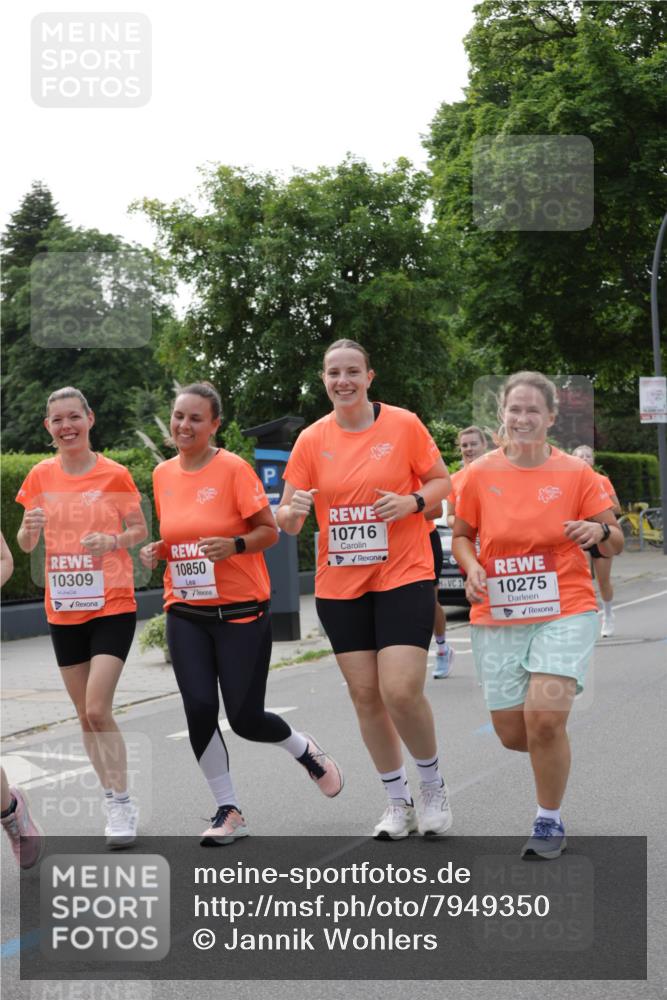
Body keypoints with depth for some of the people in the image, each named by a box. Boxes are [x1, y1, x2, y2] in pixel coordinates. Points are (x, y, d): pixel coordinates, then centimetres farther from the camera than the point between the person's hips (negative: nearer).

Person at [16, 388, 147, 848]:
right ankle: (116, 802, 25)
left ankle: (122, 803, -1)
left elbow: (140, 529, 3)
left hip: (112, 606, -4)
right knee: (86, 714, 11)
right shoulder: (41, 476, 3)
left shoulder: (115, 474, -5)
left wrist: (113, 541, -18)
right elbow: (25, 544, 7)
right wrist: (31, 528, -16)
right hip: (64, 609, 4)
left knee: (97, 709, -15)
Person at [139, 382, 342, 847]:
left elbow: (269, 530, -7)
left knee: (245, 718, -2)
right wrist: (157, 550, -1)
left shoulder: (234, 468, -10)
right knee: (199, 708, -6)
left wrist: (235, 545, -24)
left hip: (240, 612, -4)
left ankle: (305, 749, 33)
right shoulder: (163, 474, 6)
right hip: (185, 614, 4)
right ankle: (228, 810, 13)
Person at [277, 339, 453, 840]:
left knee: (401, 691, -13)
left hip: (403, 576, -3)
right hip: (339, 585, 3)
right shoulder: (312, 439, 1)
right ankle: (399, 802, 23)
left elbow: (442, 482, 4)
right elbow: (288, 519, 3)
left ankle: (433, 784, 14)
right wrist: (292, 511, -21)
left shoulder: (404, 424, -5)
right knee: (365, 696, 6)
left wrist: (412, 502, -17)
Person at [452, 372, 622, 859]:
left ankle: (550, 823, 4)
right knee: (512, 735, 5)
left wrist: (600, 531, -19)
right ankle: (555, 746, 43)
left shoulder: (576, 473, -3)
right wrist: (472, 566, -9)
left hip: (565, 611, -2)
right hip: (497, 618, 2)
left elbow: (615, 542, 3)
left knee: (544, 721, -18)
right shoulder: (480, 474, 0)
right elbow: (462, 535, 12)